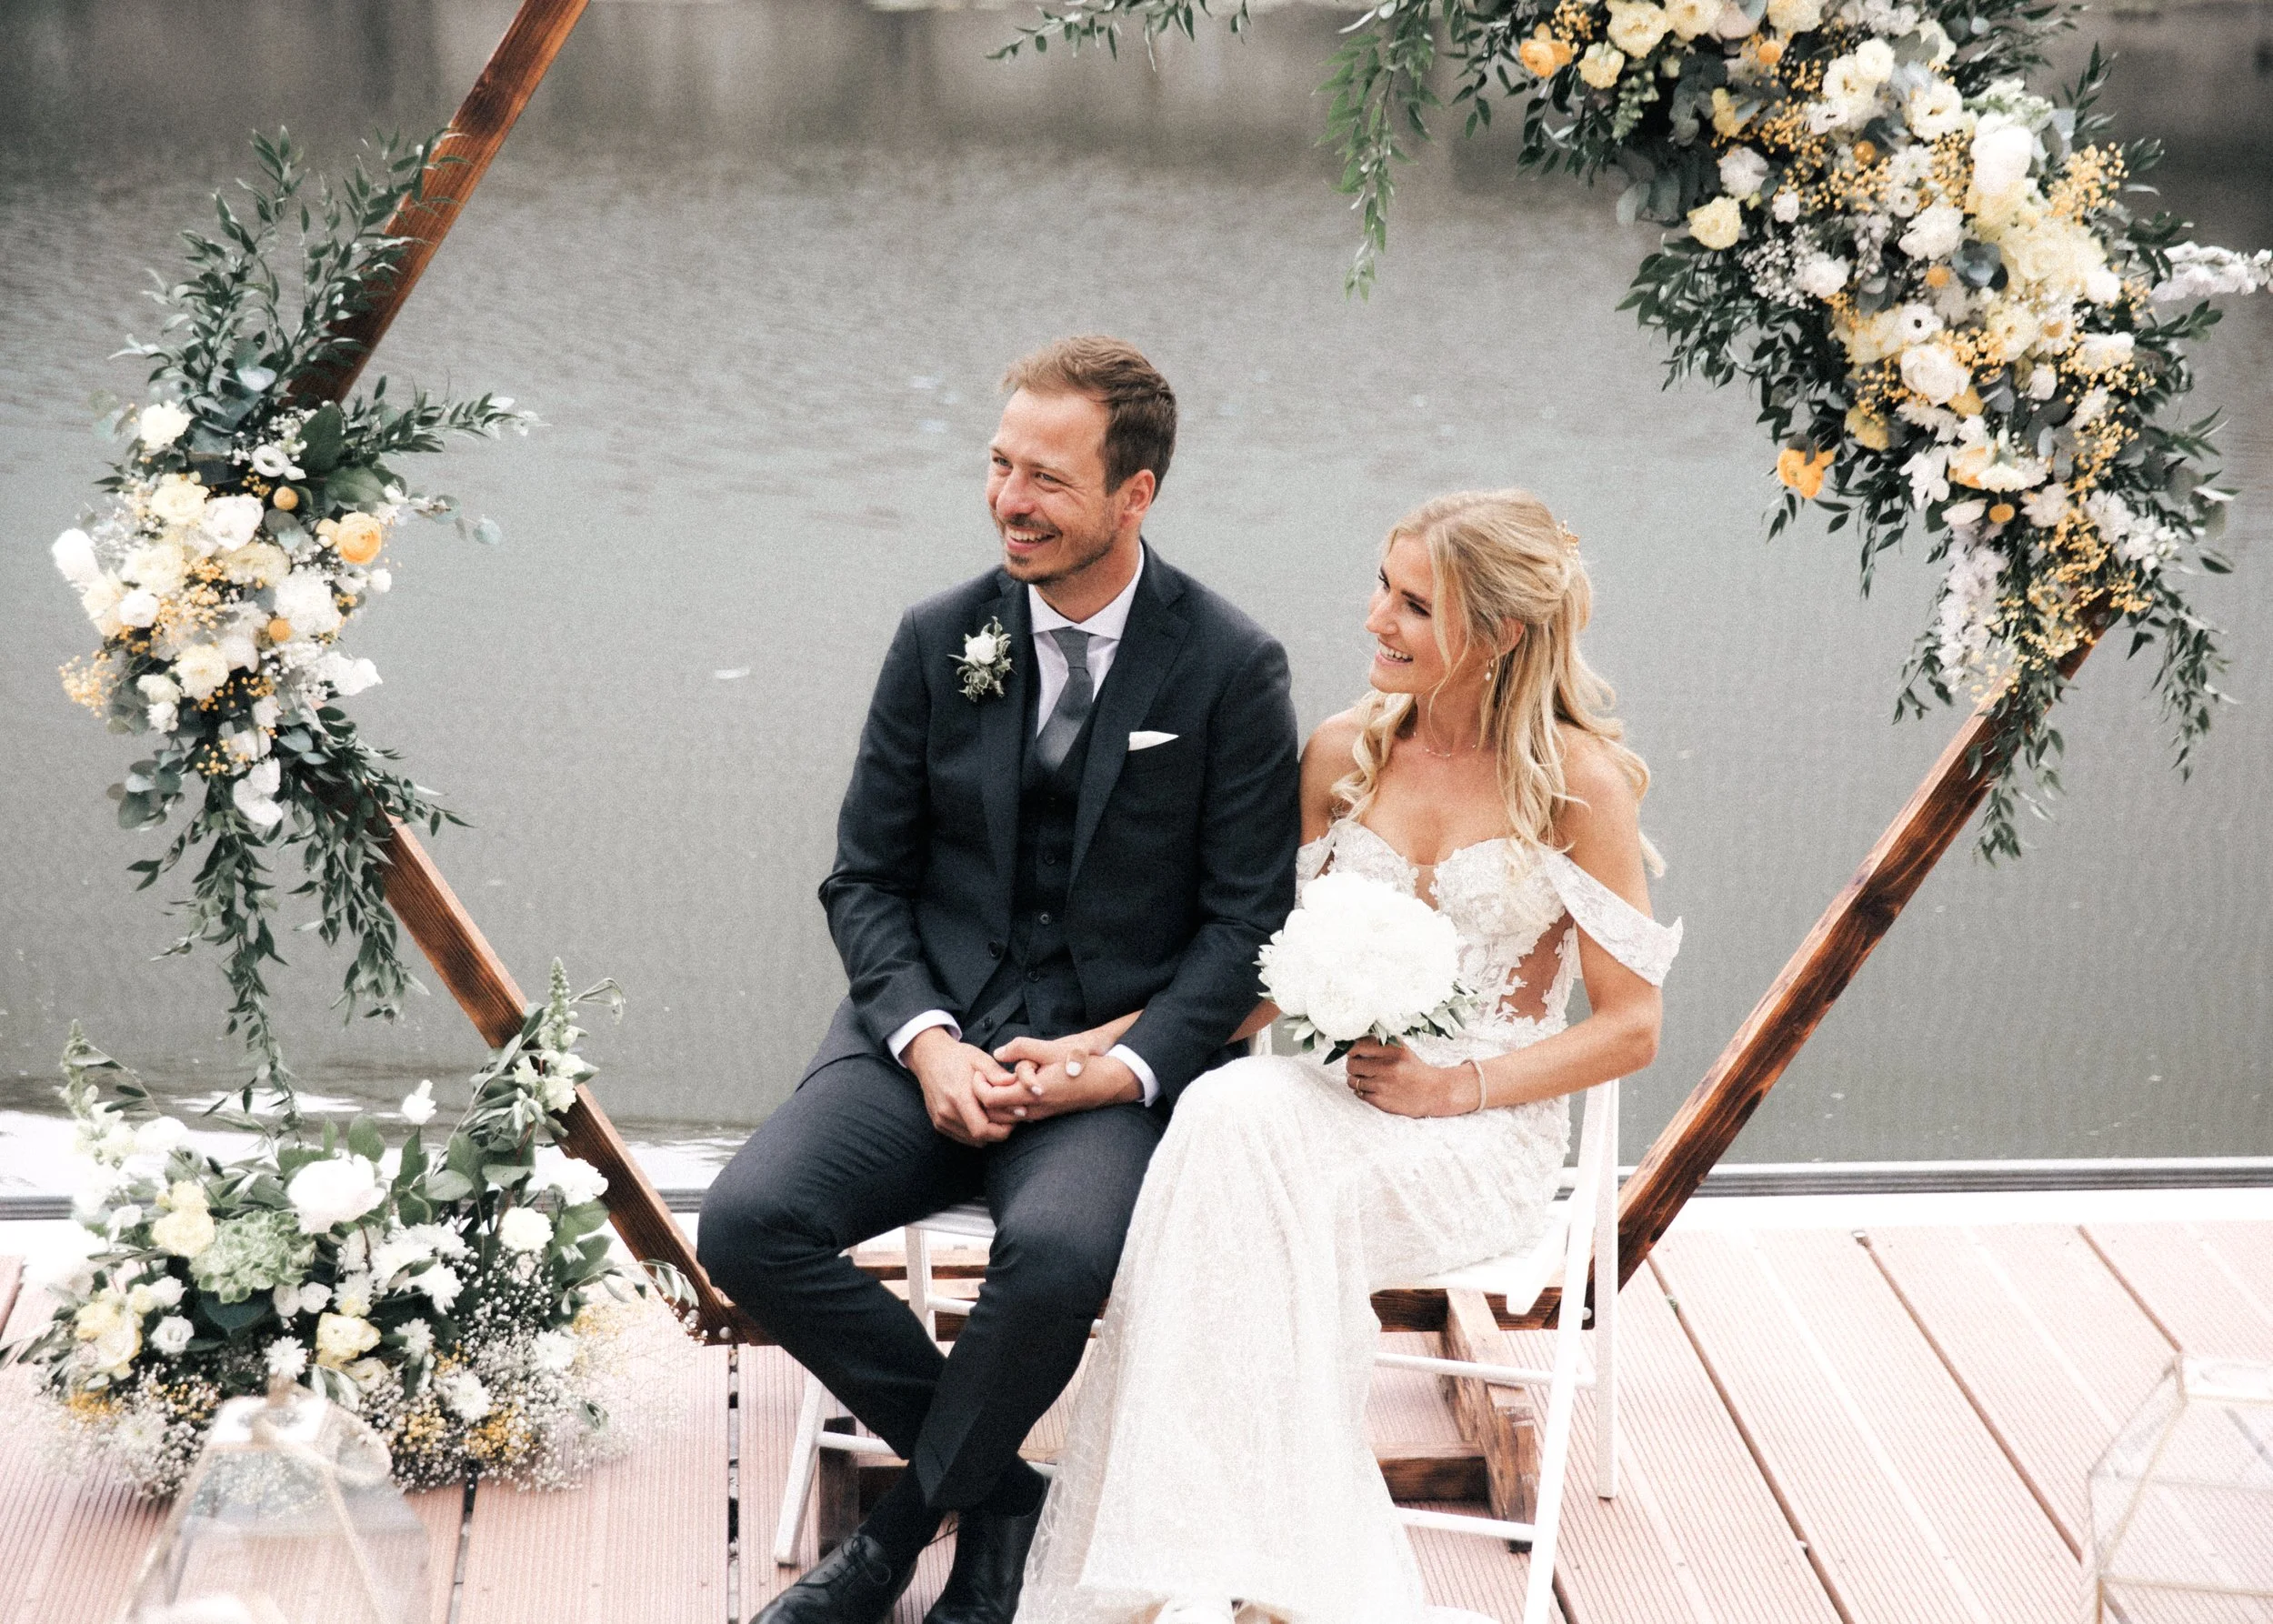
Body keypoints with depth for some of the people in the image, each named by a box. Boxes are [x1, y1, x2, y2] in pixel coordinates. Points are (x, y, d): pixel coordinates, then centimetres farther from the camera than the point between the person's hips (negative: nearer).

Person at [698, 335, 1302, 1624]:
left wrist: (1121, 1067, -17)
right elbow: (866, 876, 8)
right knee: (749, 1226, -21)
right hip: (936, 1025, 4)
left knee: (1057, 1255, -34)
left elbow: (1248, 921, -3)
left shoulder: (1232, 668, -4)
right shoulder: (941, 641, 5)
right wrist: (927, 1042, -10)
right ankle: (993, 1492, -2)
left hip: (1119, 1051, -3)